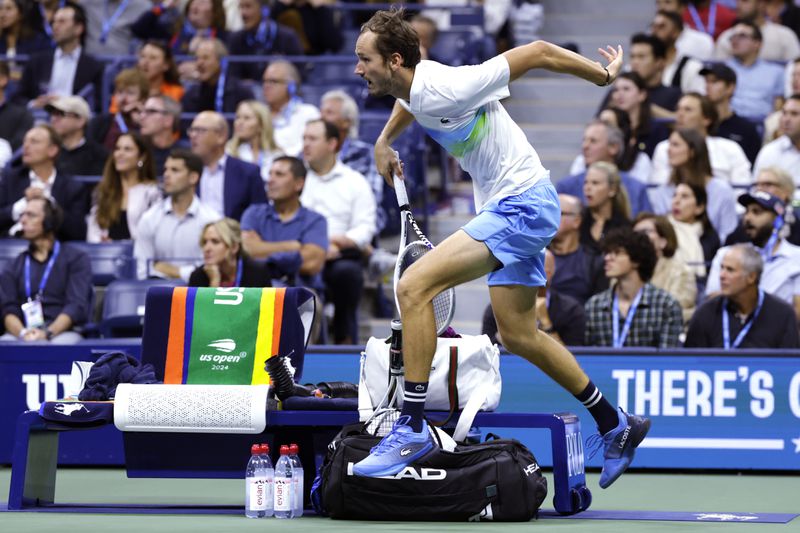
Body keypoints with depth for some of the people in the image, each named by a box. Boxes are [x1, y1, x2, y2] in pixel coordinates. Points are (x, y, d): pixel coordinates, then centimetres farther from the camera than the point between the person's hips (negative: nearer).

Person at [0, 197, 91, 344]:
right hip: (22, 335, 2)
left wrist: (47, 333, -19)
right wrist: (23, 333, -15)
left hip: (62, 332, -2)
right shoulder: (15, 266, 21)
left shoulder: (76, 258, 11)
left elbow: (77, 306, -2)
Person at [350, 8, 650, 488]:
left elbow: (537, 52, -19)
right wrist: (385, 140, 20)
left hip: (523, 204, -10)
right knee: (518, 335, 16)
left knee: (414, 287, -21)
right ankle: (617, 426, 29)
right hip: (507, 208, 10)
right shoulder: (414, 86, 2)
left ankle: (411, 427, -18)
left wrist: (604, 75, -8)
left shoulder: (446, 89, -24)